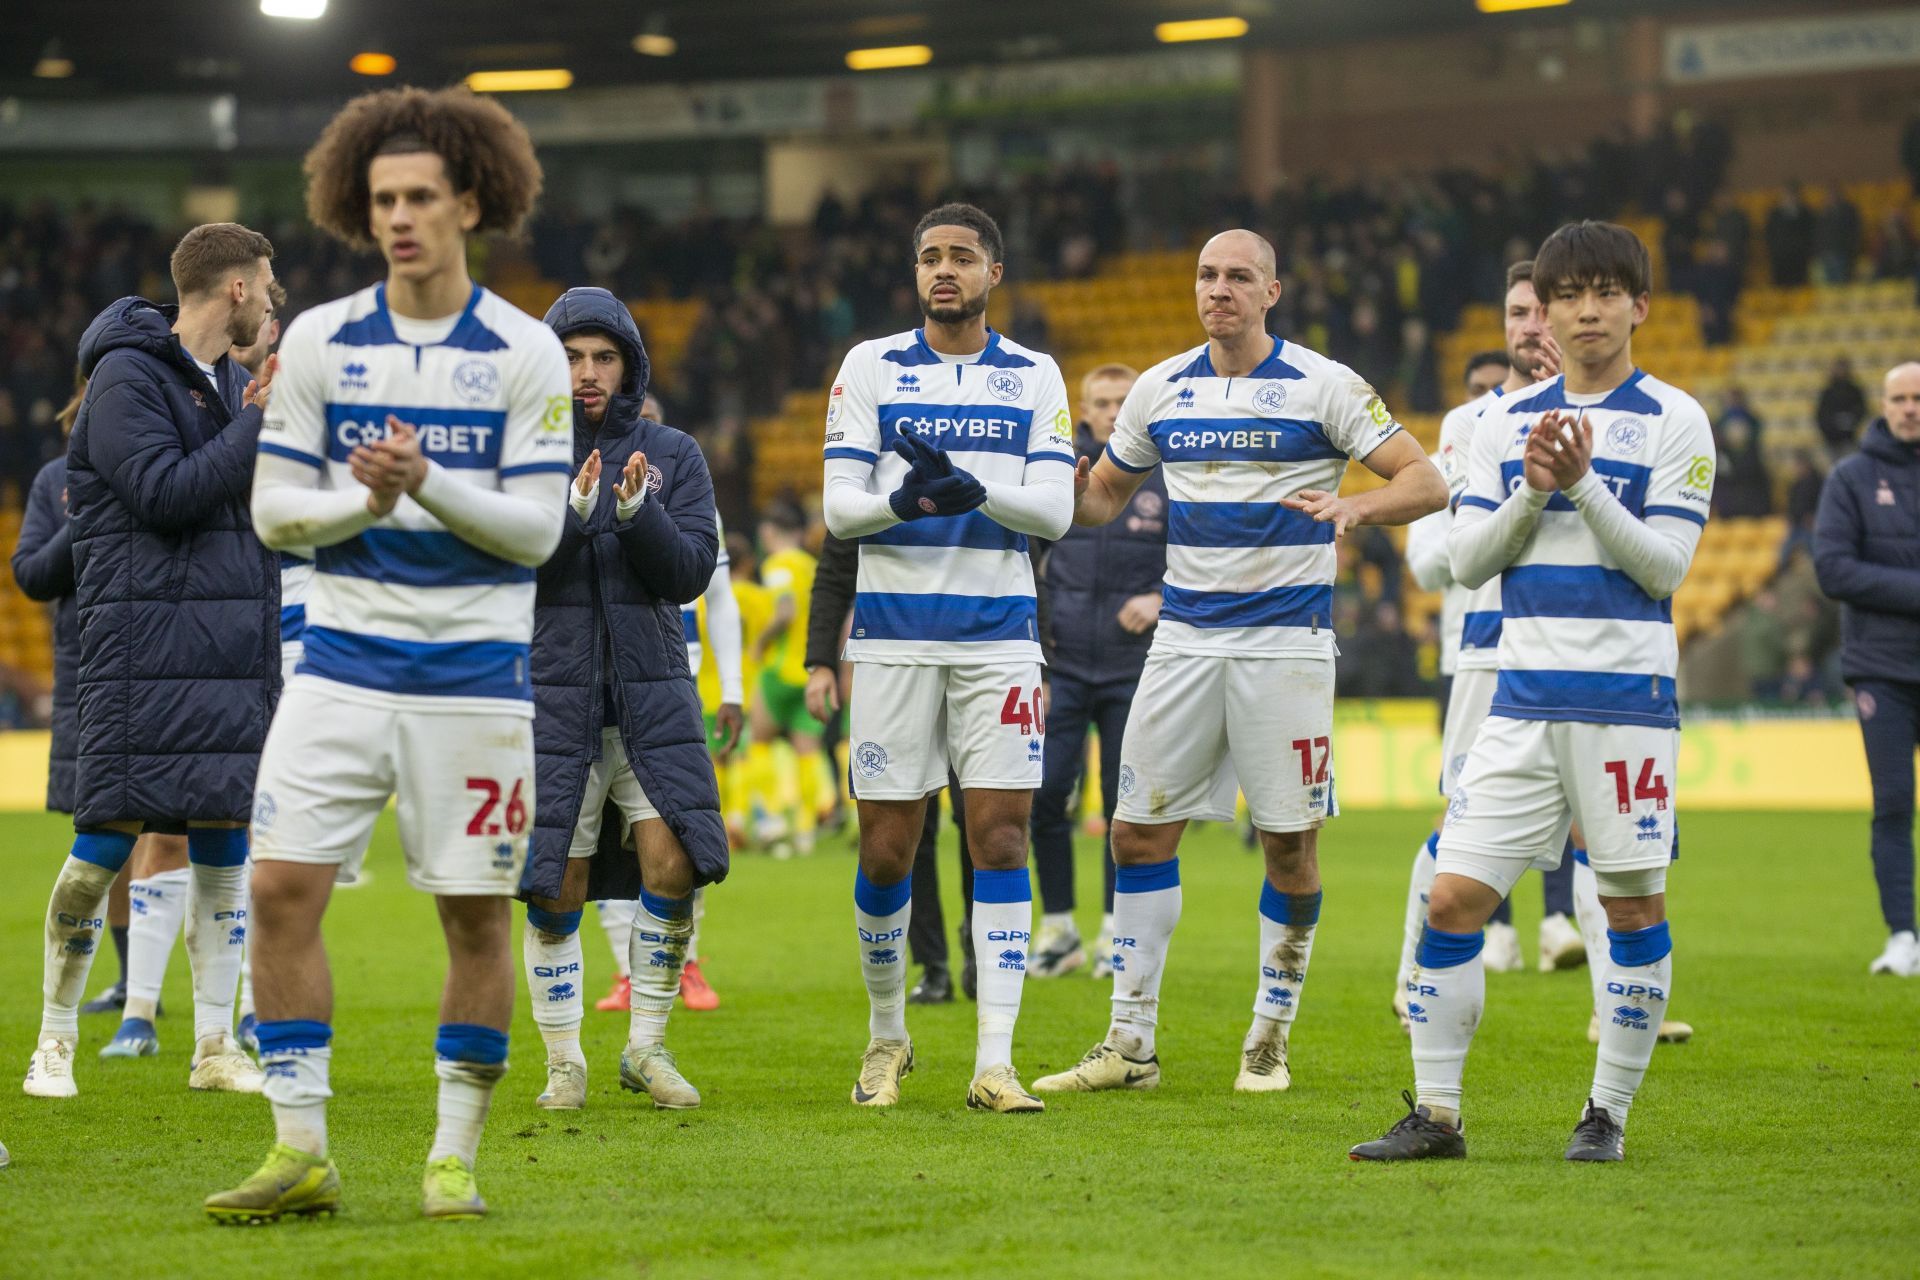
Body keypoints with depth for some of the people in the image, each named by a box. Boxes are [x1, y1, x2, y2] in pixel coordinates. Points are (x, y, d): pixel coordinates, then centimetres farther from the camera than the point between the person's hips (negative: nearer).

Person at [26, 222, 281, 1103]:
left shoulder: (230, 379, 16)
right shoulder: (127, 376, -8)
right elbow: (167, 494, -18)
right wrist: (260, 424, -13)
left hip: (233, 648, 7)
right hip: (146, 644, -7)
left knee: (224, 841, 6)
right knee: (107, 838, -5)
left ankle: (215, 1046, 10)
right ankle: (55, 1041, 7)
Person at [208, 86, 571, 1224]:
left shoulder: (527, 353, -1)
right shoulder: (319, 341, 5)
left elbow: (536, 528, -4)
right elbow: (275, 509, 5)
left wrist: (430, 485, -21)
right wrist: (364, 503, -16)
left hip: (475, 668, -2)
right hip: (343, 661, 2)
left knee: (477, 913, 1)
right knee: (283, 886, -8)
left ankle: (455, 1159, 13)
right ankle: (301, 1153, 1)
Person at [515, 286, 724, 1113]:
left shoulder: (672, 456, 6)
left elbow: (691, 573, -2)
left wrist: (639, 512, -19)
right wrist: (572, 513, -24)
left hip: (653, 693, 1)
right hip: (555, 695, -1)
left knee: (672, 862, -12)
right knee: (556, 888, -2)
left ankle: (647, 1048, 4)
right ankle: (563, 1062, 13)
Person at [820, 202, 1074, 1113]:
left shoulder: (1034, 378, 8)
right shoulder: (872, 367, 5)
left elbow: (1054, 509, -2)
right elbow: (839, 507, -1)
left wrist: (970, 490, -20)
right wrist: (907, 501, -23)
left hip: (998, 636, 0)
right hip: (895, 636, 0)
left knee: (1001, 839, -6)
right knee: (887, 851, 2)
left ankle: (995, 1062, -5)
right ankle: (886, 1035, 23)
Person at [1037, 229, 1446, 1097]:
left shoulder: (1324, 386, -4)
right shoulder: (1160, 389, 9)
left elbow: (1426, 484, -7)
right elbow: (1105, 494, 21)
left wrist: (1354, 508, -27)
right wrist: (1067, 494, -4)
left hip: (1287, 640, -4)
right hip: (1185, 636, 4)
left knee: (1291, 845, -2)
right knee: (1139, 832, 0)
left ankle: (1270, 1038, 13)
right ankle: (1130, 1044, 7)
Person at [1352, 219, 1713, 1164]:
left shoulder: (1673, 420, 1)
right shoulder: (1507, 422, 12)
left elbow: (1665, 564, -6)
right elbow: (1465, 560, 7)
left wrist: (1583, 484, -15)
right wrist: (1530, 491, -8)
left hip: (1628, 696, -3)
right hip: (1522, 697, 3)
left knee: (1634, 904, 1)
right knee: (1452, 898, -3)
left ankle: (1608, 1111, 14)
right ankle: (1435, 1112, 5)